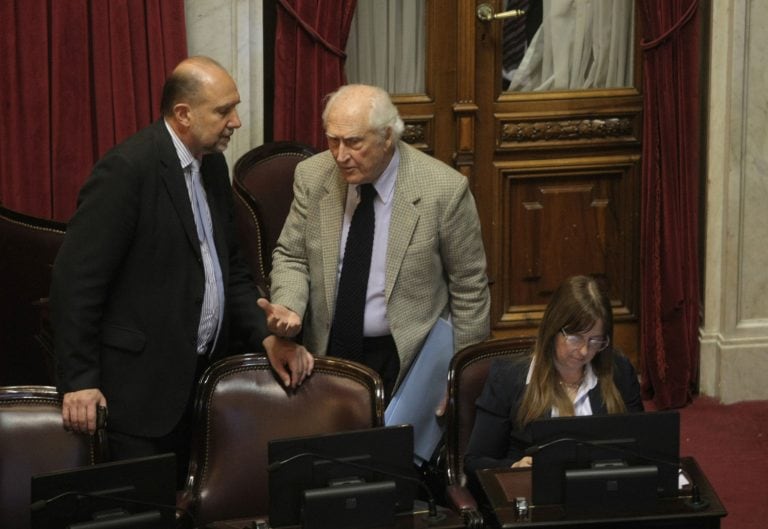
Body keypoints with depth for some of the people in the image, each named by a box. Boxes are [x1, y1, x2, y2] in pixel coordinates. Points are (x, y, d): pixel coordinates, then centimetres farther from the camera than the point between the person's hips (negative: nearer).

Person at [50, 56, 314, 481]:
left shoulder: (212, 164, 11)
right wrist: (78, 380, -18)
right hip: (143, 384, -8)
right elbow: (76, 279, -16)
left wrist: (267, 335, 3)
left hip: (202, 376, 8)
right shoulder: (128, 169, -15)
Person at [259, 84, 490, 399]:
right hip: (327, 352, 3)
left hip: (407, 359, -3)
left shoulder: (444, 190, -14)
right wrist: (289, 308, -15)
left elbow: (469, 289, -6)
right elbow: (291, 257, 6)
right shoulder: (312, 177, -4)